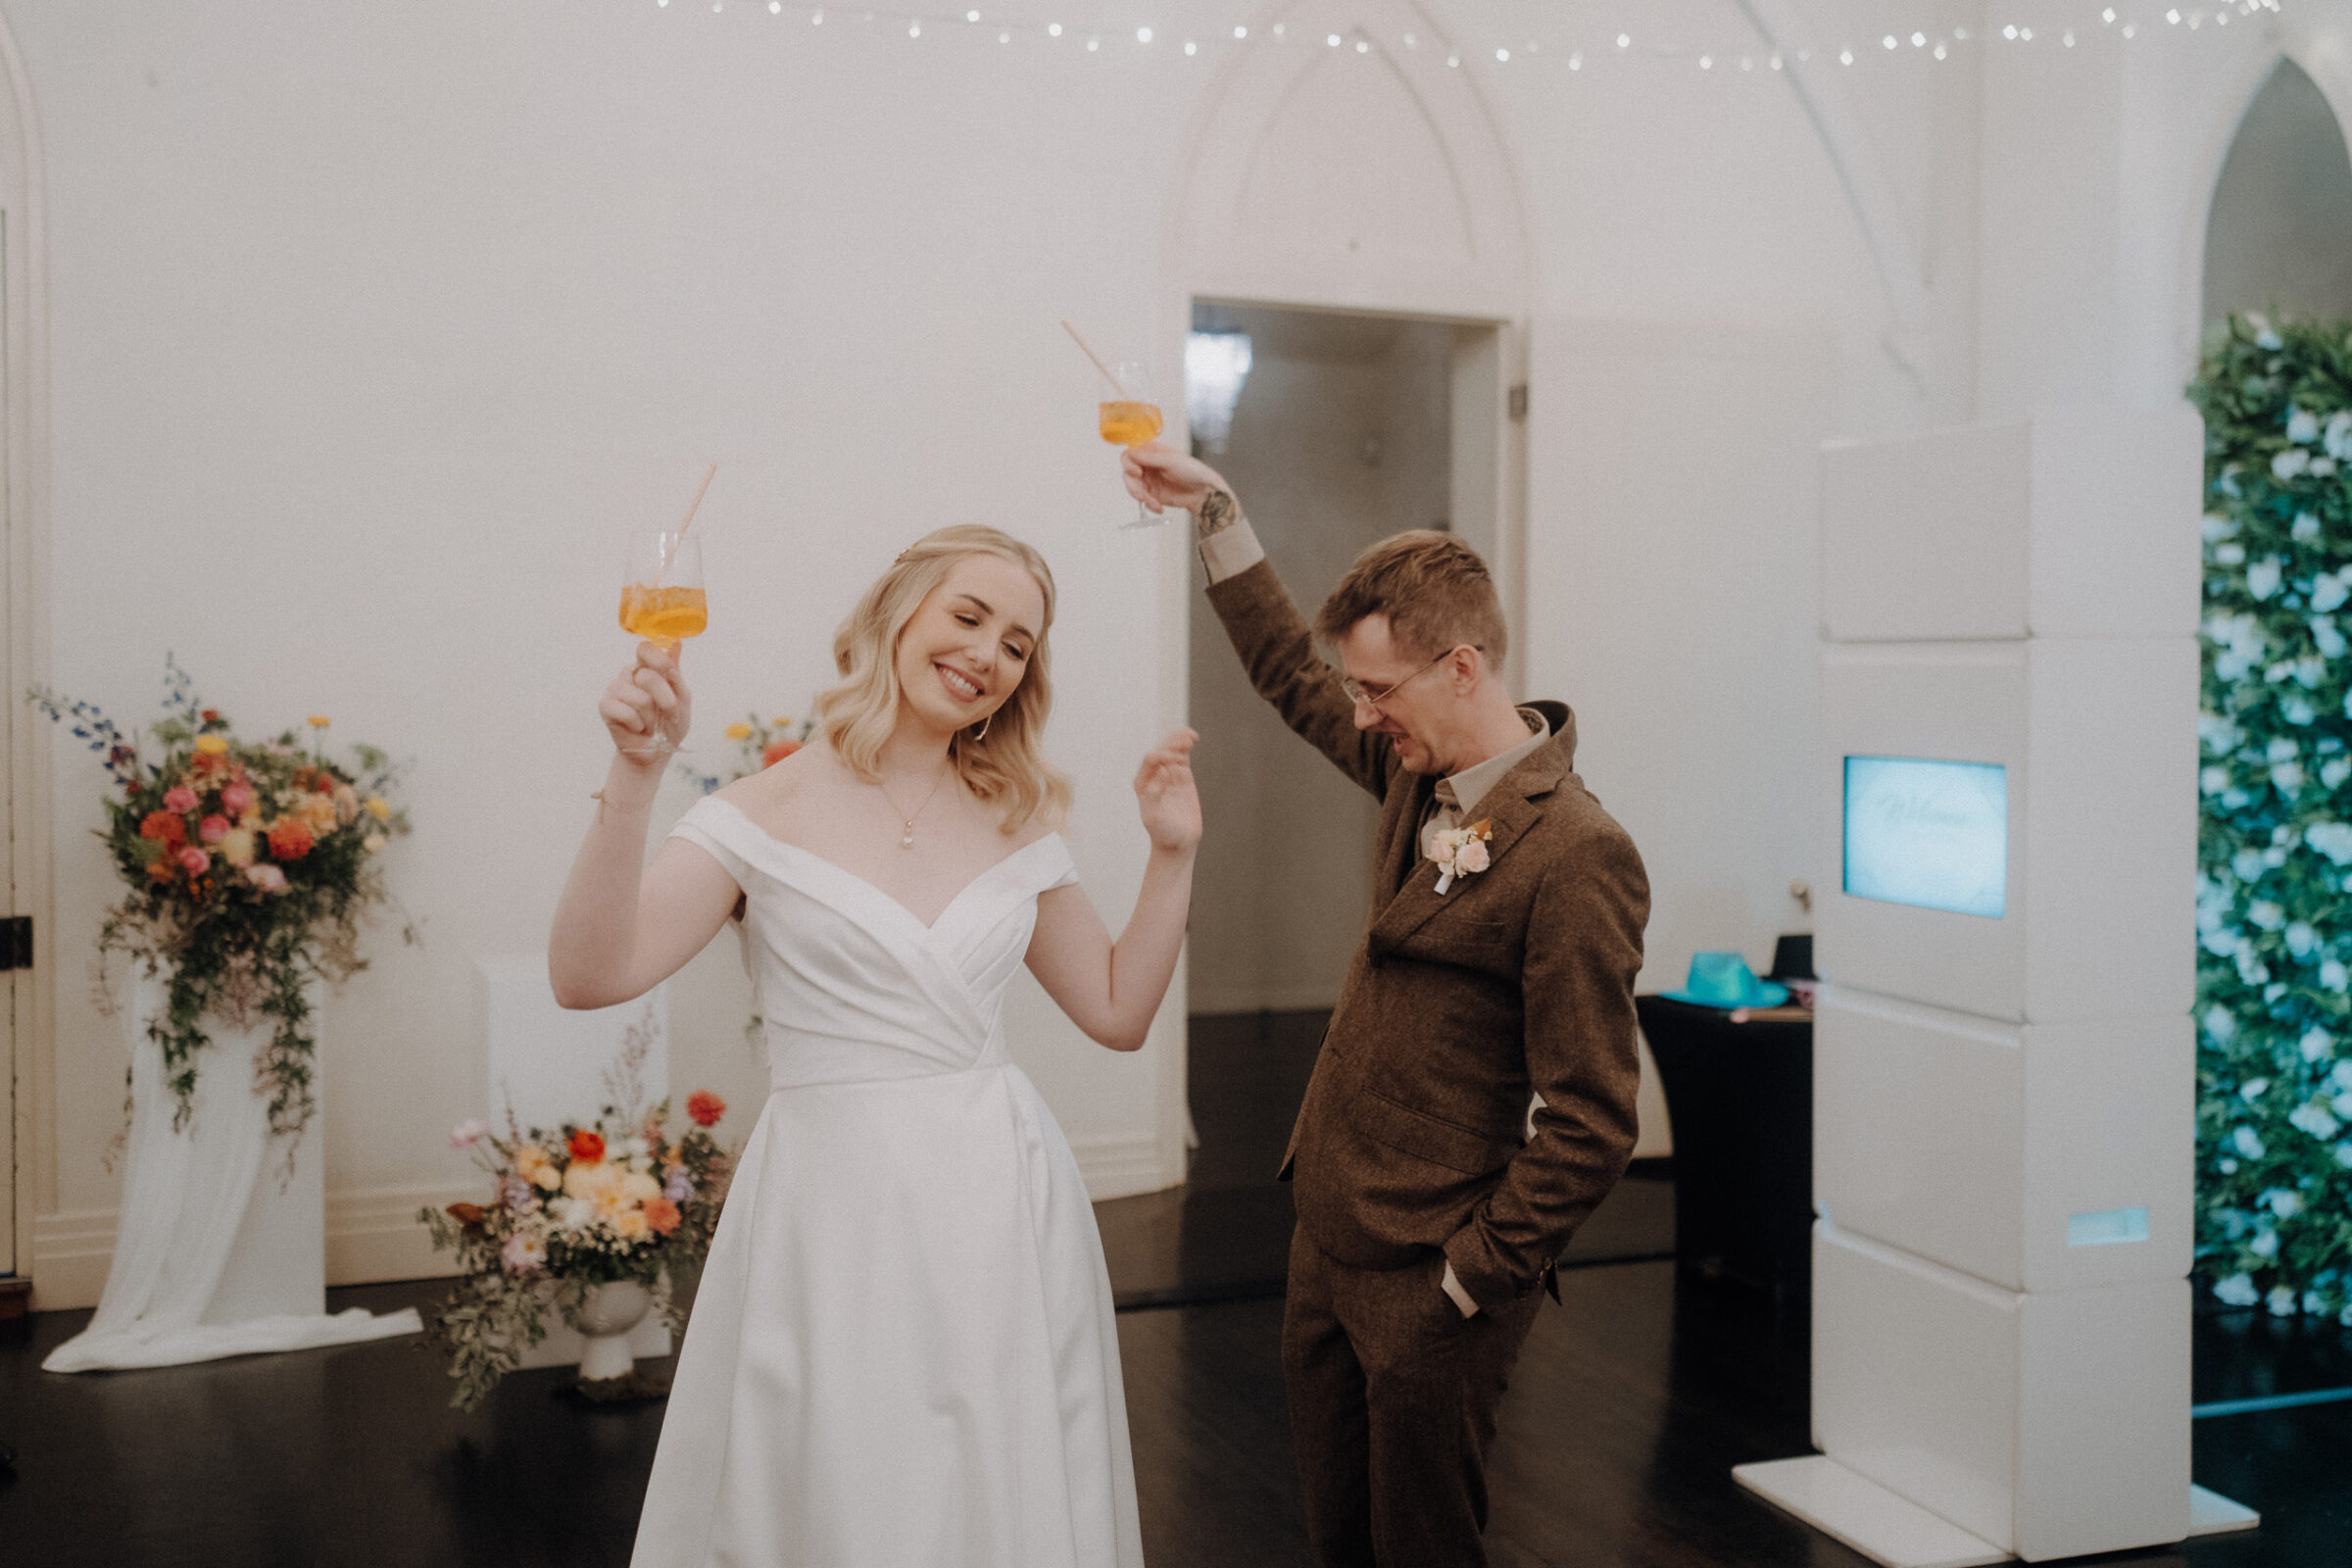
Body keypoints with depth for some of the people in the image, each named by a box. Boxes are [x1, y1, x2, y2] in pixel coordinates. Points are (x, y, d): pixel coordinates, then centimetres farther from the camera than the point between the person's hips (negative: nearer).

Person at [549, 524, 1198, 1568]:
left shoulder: (1017, 826, 8)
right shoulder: (769, 813, -5)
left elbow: (1117, 1012, 13)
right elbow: (588, 975, -17)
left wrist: (1172, 854, 3)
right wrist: (634, 775, -26)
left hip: (1006, 1206, 4)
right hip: (838, 1212, -4)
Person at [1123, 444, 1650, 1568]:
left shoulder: (1579, 857, -21)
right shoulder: (1419, 775, 4)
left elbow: (1590, 1129, -21)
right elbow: (1292, 678, 22)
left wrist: (1469, 1280, -15)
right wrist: (1216, 510, 19)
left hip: (1426, 1286, -8)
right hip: (1327, 1243, 8)